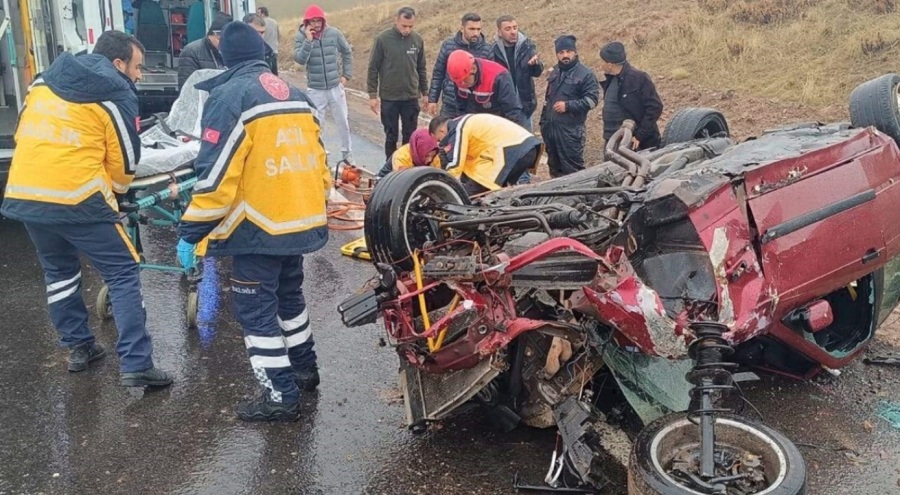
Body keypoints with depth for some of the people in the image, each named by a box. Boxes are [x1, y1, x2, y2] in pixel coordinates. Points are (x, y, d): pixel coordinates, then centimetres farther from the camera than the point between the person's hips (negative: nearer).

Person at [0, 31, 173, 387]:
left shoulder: (44, 81, 18)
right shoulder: (116, 94, -1)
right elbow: (125, 160, 1)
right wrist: (115, 191, 22)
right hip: (78, 200, -6)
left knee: (58, 271, 25)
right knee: (124, 273, 2)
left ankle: (78, 347, 32)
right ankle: (136, 365, -3)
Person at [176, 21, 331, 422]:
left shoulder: (229, 97, -12)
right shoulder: (297, 97, 11)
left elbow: (215, 176, -17)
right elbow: (318, 161, 16)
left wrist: (191, 233, -10)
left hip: (259, 226, -8)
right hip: (301, 220, 8)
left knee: (255, 308, 2)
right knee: (289, 294, 24)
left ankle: (281, 396, 6)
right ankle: (303, 368, 38)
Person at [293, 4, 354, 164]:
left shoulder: (334, 33, -3)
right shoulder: (301, 36, -7)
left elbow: (347, 53, 9)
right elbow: (299, 59, -18)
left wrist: (347, 75, 5)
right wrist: (308, 40, -25)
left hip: (335, 86, 2)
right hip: (315, 89, -2)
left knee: (343, 122, 11)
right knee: (316, 124, 5)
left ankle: (347, 154, 27)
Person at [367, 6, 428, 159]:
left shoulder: (417, 39, 1)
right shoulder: (383, 39, -8)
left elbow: (421, 68, 10)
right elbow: (373, 68, -4)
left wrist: (425, 93, 11)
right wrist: (372, 95, -6)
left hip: (411, 97, 2)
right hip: (388, 98, -2)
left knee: (410, 136, 8)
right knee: (391, 136, 6)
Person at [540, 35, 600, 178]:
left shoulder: (586, 74, -6)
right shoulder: (555, 72, 17)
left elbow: (592, 100, -13)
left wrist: (568, 105, -18)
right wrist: (543, 122, 22)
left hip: (571, 130, -7)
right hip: (550, 127, 7)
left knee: (572, 170, -7)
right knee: (554, 167, 14)